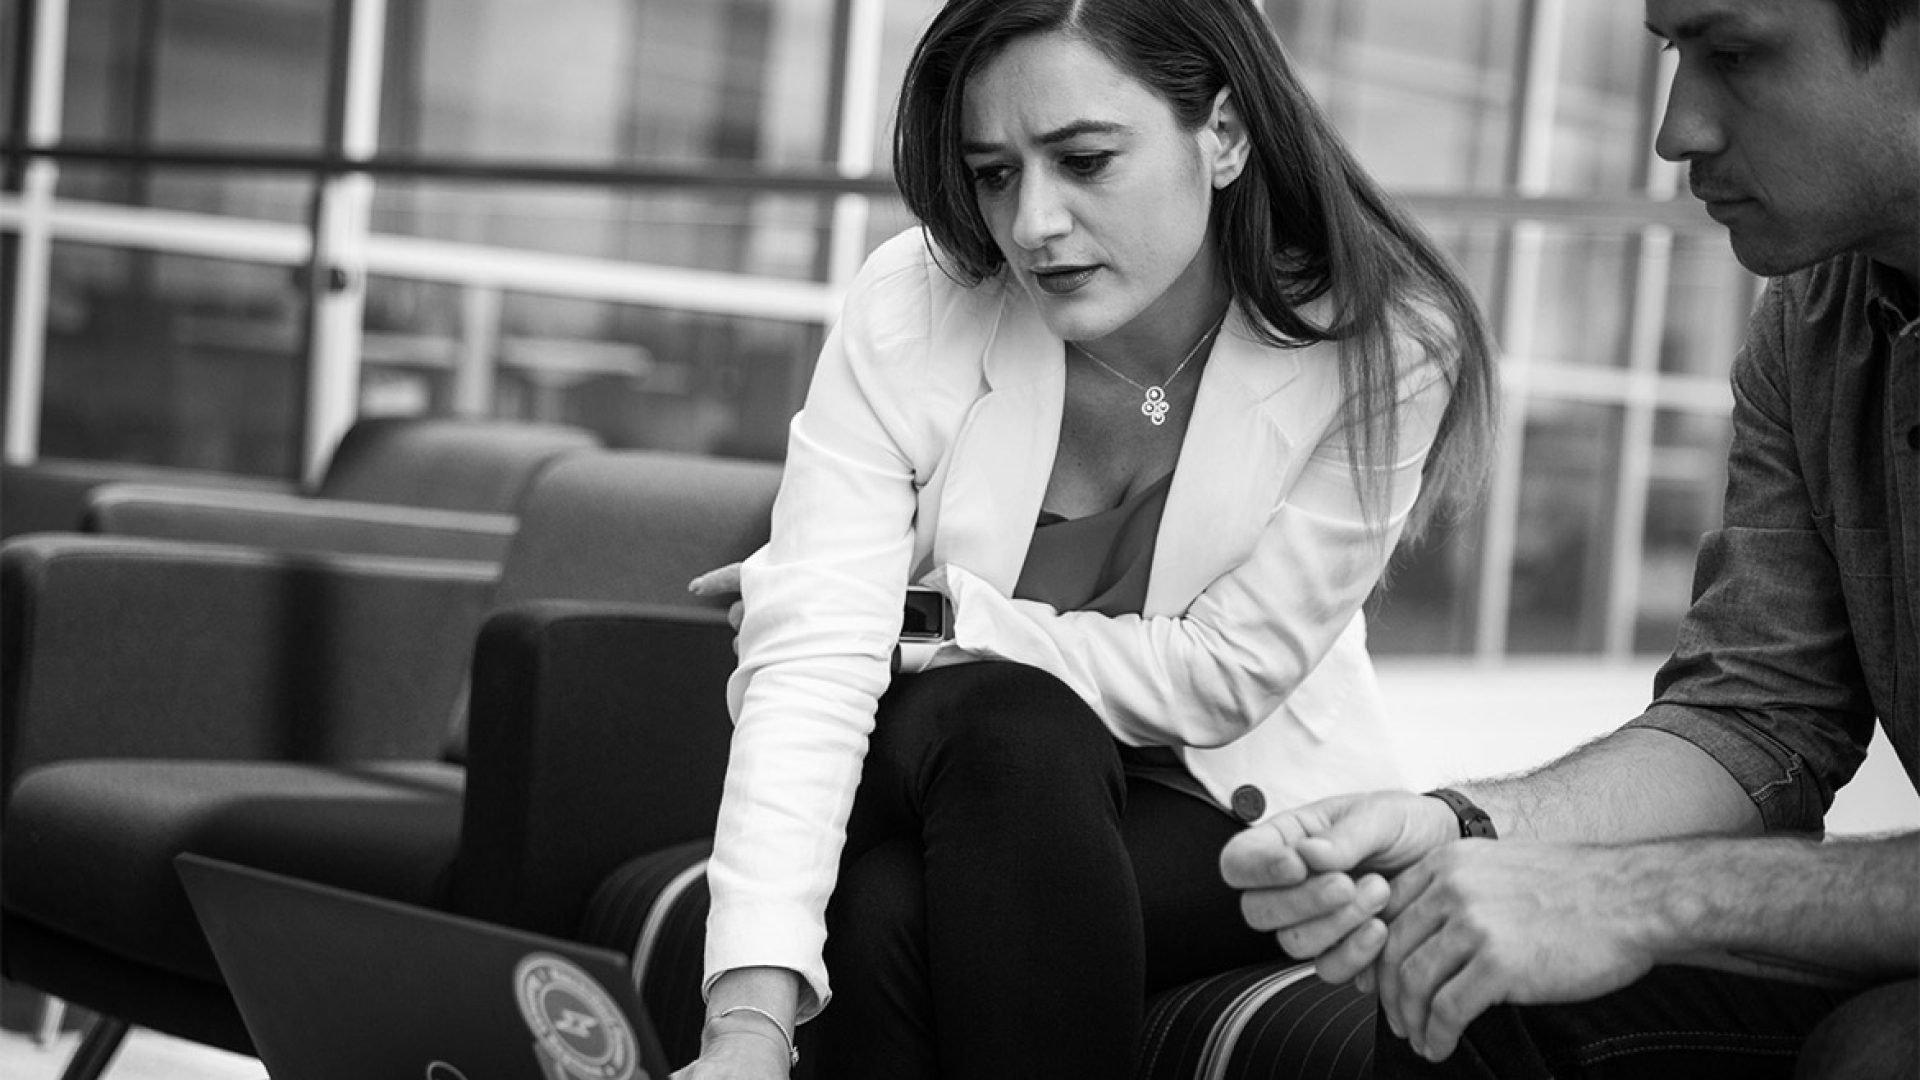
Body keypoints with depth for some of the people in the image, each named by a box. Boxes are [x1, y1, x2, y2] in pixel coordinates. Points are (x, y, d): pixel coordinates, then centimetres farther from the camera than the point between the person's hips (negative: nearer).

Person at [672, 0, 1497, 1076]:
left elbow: (1218, 678, -14)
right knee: (1013, 729, -34)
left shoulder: (1382, 350, -18)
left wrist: (938, 619, -17)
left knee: (896, 913, -31)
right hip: (942, 792, 2)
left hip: (1241, 822, -1)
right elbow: (812, 663, -25)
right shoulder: (911, 306, -16)